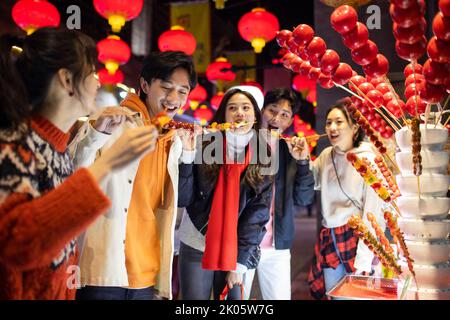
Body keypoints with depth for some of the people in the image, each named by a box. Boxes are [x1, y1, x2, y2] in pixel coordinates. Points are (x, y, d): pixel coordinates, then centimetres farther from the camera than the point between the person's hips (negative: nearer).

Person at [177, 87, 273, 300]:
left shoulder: (262, 159, 0)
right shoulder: (206, 148, -5)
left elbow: (258, 213, -3)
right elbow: (182, 199, -9)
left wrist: (240, 262, -7)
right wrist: (187, 154, -20)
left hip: (236, 252, 1)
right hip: (195, 247, -1)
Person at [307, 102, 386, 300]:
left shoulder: (368, 158, -8)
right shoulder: (325, 156, 7)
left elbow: (373, 212, -12)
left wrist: (364, 259, -17)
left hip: (357, 237, -5)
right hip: (329, 239, 5)